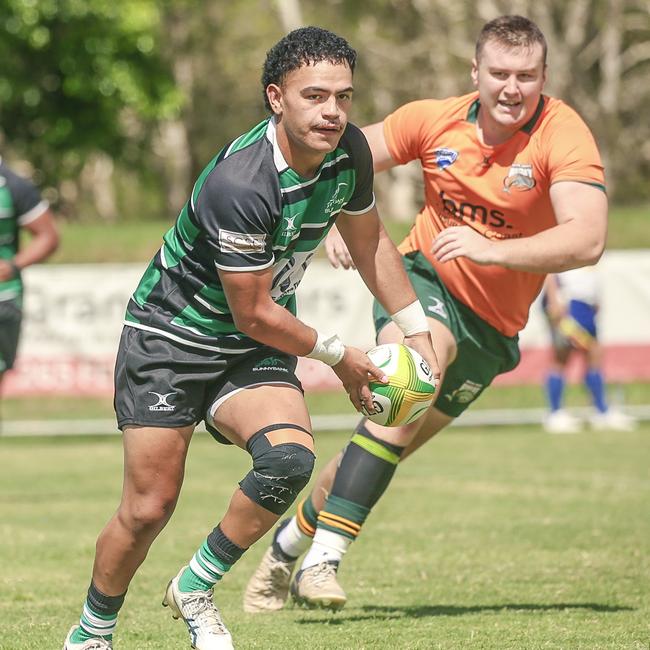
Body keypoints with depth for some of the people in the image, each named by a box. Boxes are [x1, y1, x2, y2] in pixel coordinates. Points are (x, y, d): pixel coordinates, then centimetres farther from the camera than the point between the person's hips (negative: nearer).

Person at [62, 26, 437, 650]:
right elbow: (254, 315, -20)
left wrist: (417, 333, 13)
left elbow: (370, 244, 13)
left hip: (254, 354, 6)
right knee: (148, 509, -7)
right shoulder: (238, 183, -31)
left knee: (290, 456, -23)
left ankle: (194, 589, -2)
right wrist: (337, 354, -7)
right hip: (169, 337, -5)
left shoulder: (349, 152, -9)